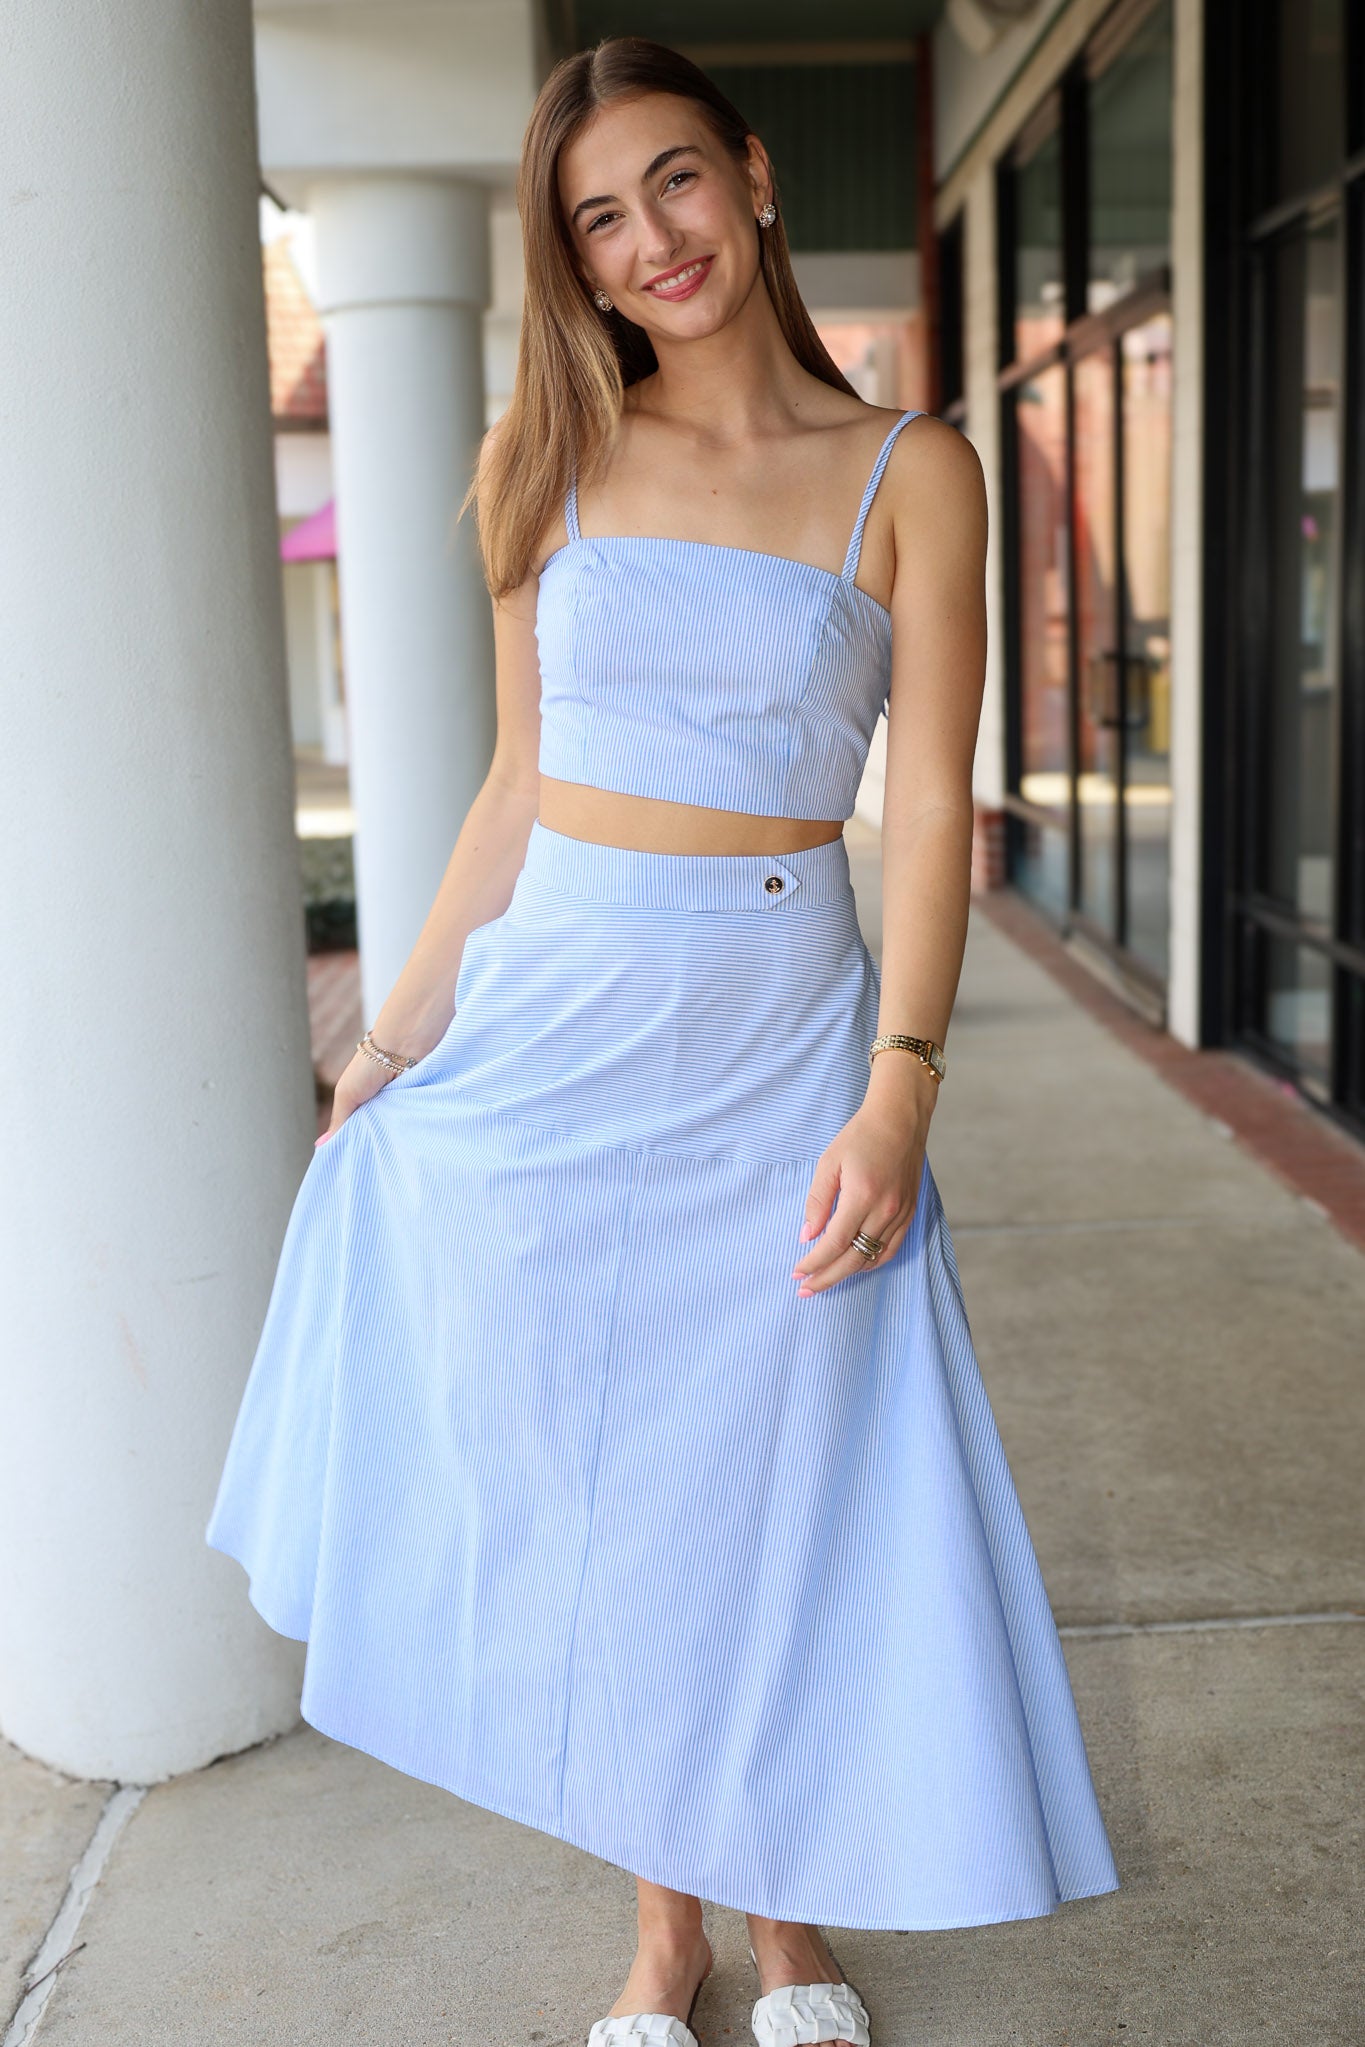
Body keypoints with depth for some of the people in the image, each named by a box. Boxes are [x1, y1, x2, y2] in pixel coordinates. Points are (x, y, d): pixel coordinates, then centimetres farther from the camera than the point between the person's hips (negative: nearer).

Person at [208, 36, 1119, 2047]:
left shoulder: (908, 472, 0)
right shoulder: (549, 463, 6)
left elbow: (930, 810, -4)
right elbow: (520, 780, 11)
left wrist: (898, 1095, -14)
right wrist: (399, 1030, 8)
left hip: (775, 1045, -2)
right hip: (546, 1025, 3)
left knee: (773, 1502, 6)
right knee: (575, 1496, 9)